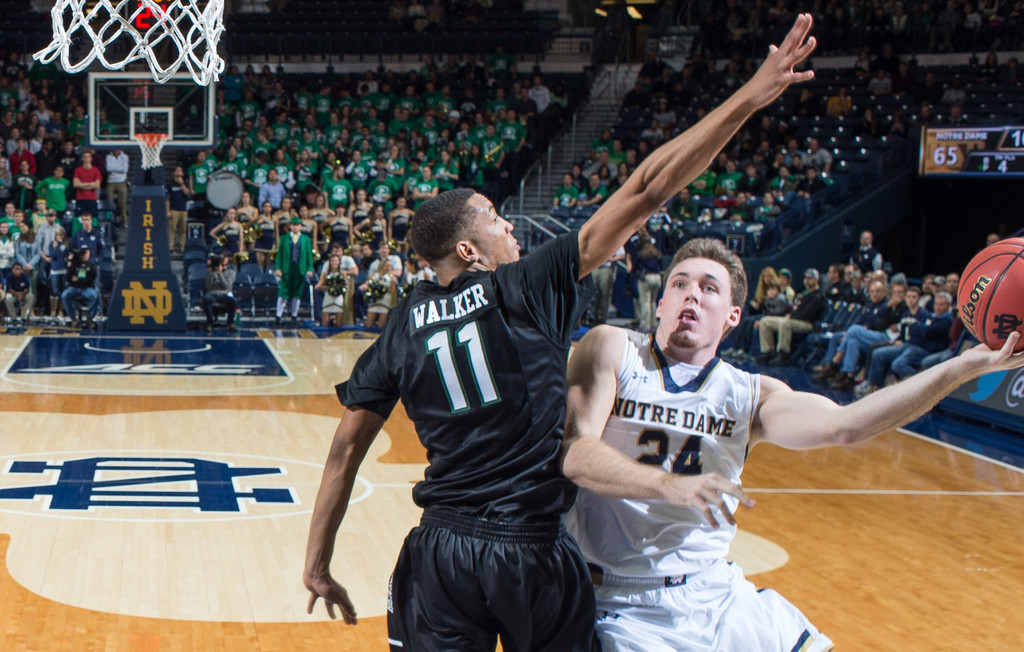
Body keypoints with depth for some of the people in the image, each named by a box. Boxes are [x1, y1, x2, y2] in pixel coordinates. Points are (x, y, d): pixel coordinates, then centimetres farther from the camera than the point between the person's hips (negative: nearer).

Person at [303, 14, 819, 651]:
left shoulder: (403, 325, 5)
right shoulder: (529, 287, -5)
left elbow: (346, 449, 4)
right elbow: (645, 192, -9)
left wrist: (319, 564, 11)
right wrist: (751, 97, -9)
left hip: (442, 554, 3)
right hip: (536, 553, -3)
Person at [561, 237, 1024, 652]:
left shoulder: (750, 396, 4)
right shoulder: (612, 351, -3)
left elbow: (842, 426, -13)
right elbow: (574, 454, -16)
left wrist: (966, 365, -22)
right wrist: (672, 486, -32)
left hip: (717, 595, 4)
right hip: (627, 609, -4)